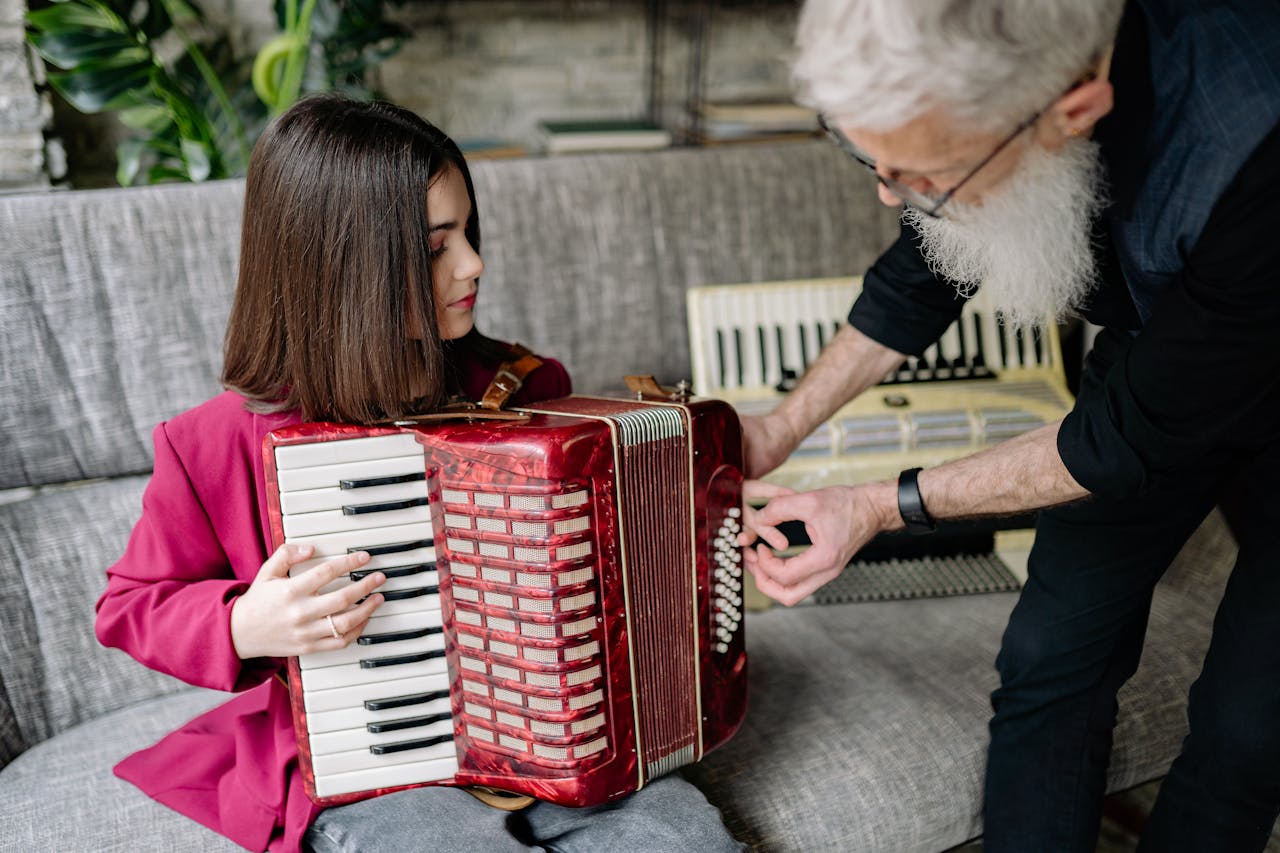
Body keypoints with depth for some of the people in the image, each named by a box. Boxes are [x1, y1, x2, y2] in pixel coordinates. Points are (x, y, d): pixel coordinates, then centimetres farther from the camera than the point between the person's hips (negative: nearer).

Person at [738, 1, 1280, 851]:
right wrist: (784, 427, -4)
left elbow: (1137, 437, -29)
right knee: (1051, 660, 1)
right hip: (1148, 357, 4)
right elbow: (923, 274, -3)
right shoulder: (968, 73, -24)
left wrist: (885, 507, -25)